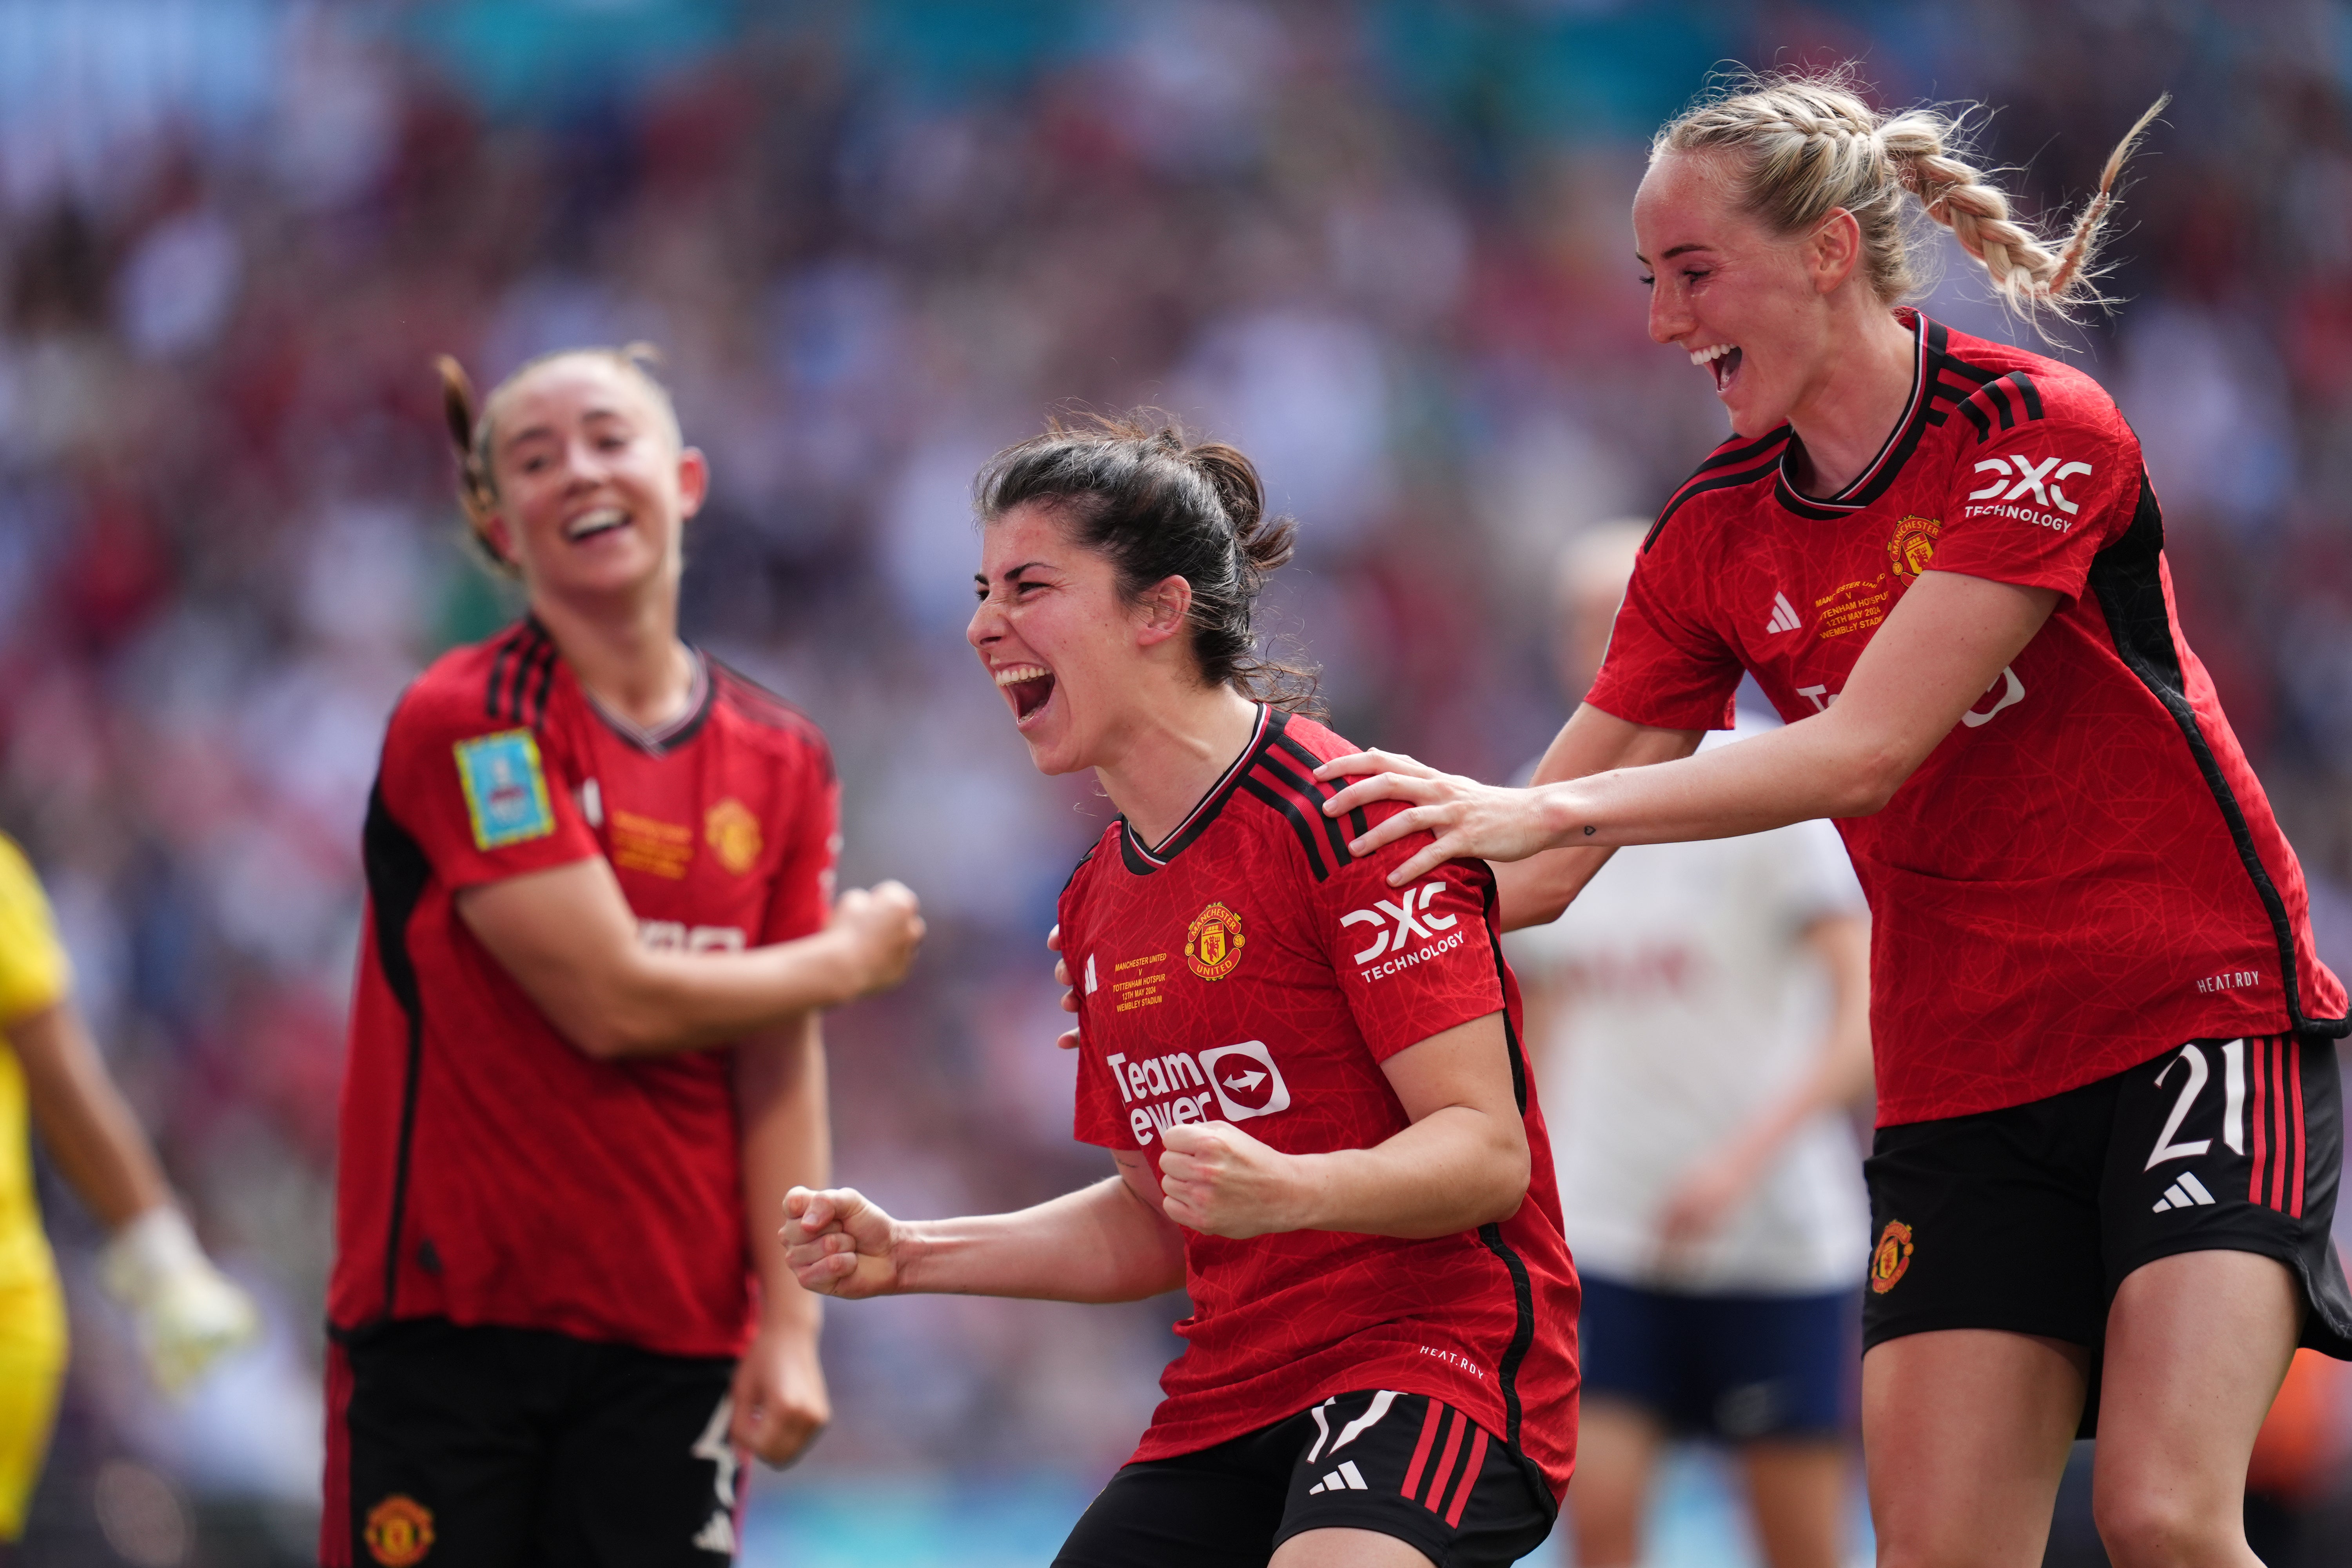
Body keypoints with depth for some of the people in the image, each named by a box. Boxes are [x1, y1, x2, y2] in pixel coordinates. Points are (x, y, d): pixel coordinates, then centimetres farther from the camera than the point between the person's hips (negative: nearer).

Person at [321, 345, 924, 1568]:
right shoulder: (466, 724, -9)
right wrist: (847, 960, 0)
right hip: (448, 1321, -4)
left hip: (673, 1345, 4)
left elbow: (782, 1066, 5)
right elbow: (614, 1002, -16)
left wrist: (790, 1323, -4)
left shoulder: (780, 758, 7)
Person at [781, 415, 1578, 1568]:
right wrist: (908, 1256, 13)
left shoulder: (1339, 815, -11)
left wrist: (1290, 1191, -34)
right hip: (1229, 1401, 8)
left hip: (1435, 1355, -8)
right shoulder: (1099, 904, 15)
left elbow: (1488, 1151, -17)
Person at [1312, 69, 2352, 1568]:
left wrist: (1557, 809, -28)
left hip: (2201, 1012, -5)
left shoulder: (2037, 431, -13)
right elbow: (1540, 856, 8)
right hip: (1963, 1089, 5)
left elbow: (1867, 749, -22)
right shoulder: (1714, 538, 5)